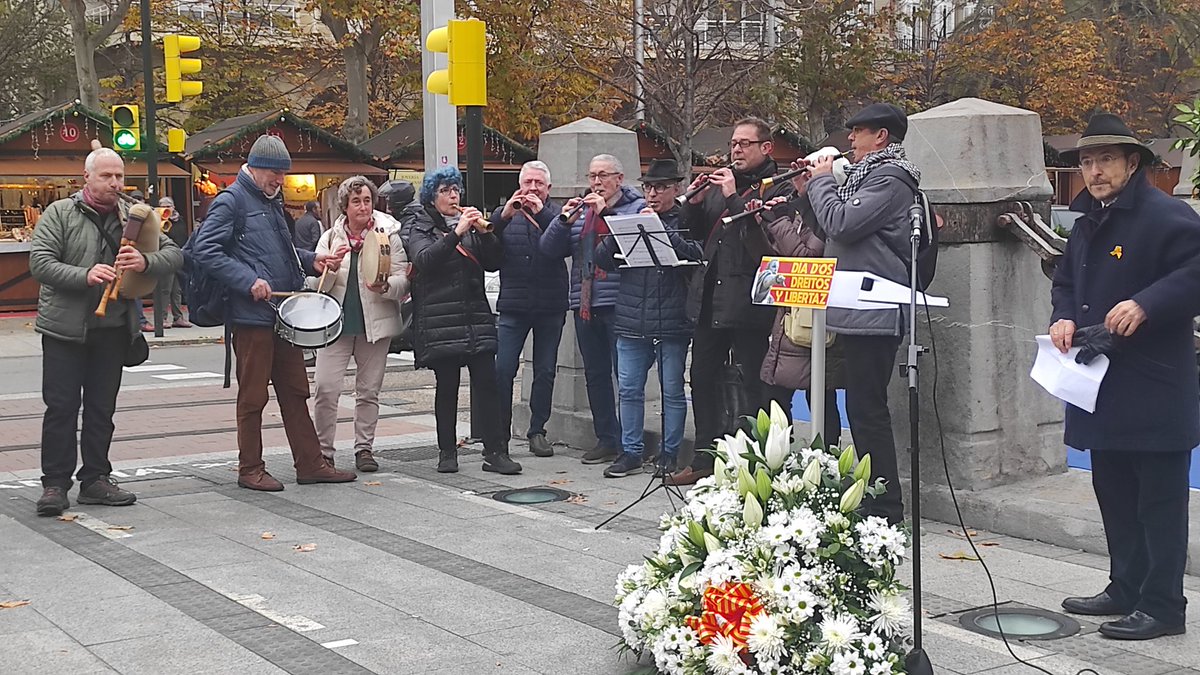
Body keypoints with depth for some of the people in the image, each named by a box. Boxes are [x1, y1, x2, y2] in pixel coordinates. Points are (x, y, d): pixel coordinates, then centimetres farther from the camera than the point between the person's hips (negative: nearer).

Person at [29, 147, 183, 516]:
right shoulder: (60, 214, -1)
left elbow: (174, 254, 6)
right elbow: (39, 261, -10)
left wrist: (146, 262, -16)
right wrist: (84, 275, -26)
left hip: (113, 329, 4)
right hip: (65, 328, -4)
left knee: (102, 407, 10)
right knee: (61, 406, -2)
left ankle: (95, 479, 19)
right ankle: (55, 483, 5)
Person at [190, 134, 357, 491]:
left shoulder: (272, 201, 18)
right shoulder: (230, 201, -8)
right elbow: (205, 249, -18)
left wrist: (311, 260, 12)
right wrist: (249, 280, -23)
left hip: (284, 313, 8)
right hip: (252, 314, -8)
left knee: (295, 391, 11)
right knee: (253, 395, 0)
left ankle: (311, 464, 17)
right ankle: (250, 470, 10)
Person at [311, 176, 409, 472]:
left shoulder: (388, 234, 1)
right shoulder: (330, 238, 5)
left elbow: (403, 280, -2)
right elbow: (316, 285, 2)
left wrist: (384, 286, -23)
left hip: (375, 322, 0)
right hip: (337, 321, 0)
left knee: (369, 390, 8)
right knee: (326, 388, -9)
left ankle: (364, 448, 20)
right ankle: (323, 451, 1)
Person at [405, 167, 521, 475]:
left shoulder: (471, 224, 17)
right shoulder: (421, 229, 7)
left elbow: (494, 262, 8)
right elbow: (424, 260, -14)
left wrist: (484, 231, -7)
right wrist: (456, 233, -21)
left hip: (476, 316, 3)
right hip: (440, 319, -3)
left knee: (487, 383, -5)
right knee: (447, 386, 0)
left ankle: (495, 452, -5)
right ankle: (447, 452, 11)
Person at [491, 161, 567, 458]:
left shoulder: (556, 213, 6)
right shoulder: (506, 214, 9)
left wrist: (542, 213, -23)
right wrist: (502, 216, -20)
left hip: (551, 307, 0)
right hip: (513, 305, 0)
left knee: (545, 371, 7)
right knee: (502, 369, -6)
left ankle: (537, 431, 17)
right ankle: (499, 431, 5)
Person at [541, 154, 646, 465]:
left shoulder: (637, 207, 0)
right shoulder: (580, 209, 17)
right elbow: (549, 249, 10)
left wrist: (606, 212, -18)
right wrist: (564, 221, -6)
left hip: (619, 306, -6)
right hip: (585, 307, 7)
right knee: (595, 375, 11)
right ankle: (606, 440, 20)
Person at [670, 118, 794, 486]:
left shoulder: (778, 188, -5)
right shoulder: (720, 182, 16)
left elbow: (768, 234, -19)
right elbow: (698, 233, 21)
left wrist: (732, 198, -18)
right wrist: (695, 203, 2)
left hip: (748, 301, -8)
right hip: (710, 298, 8)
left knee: (750, 386, -2)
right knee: (703, 379, 12)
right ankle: (705, 459, 21)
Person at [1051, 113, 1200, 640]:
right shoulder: (1087, 223, 17)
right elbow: (1066, 281, 26)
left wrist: (1146, 304, -28)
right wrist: (1063, 317, 6)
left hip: (1156, 391, -9)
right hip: (1102, 388, 9)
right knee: (1114, 495, 16)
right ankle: (1126, 590, 27)